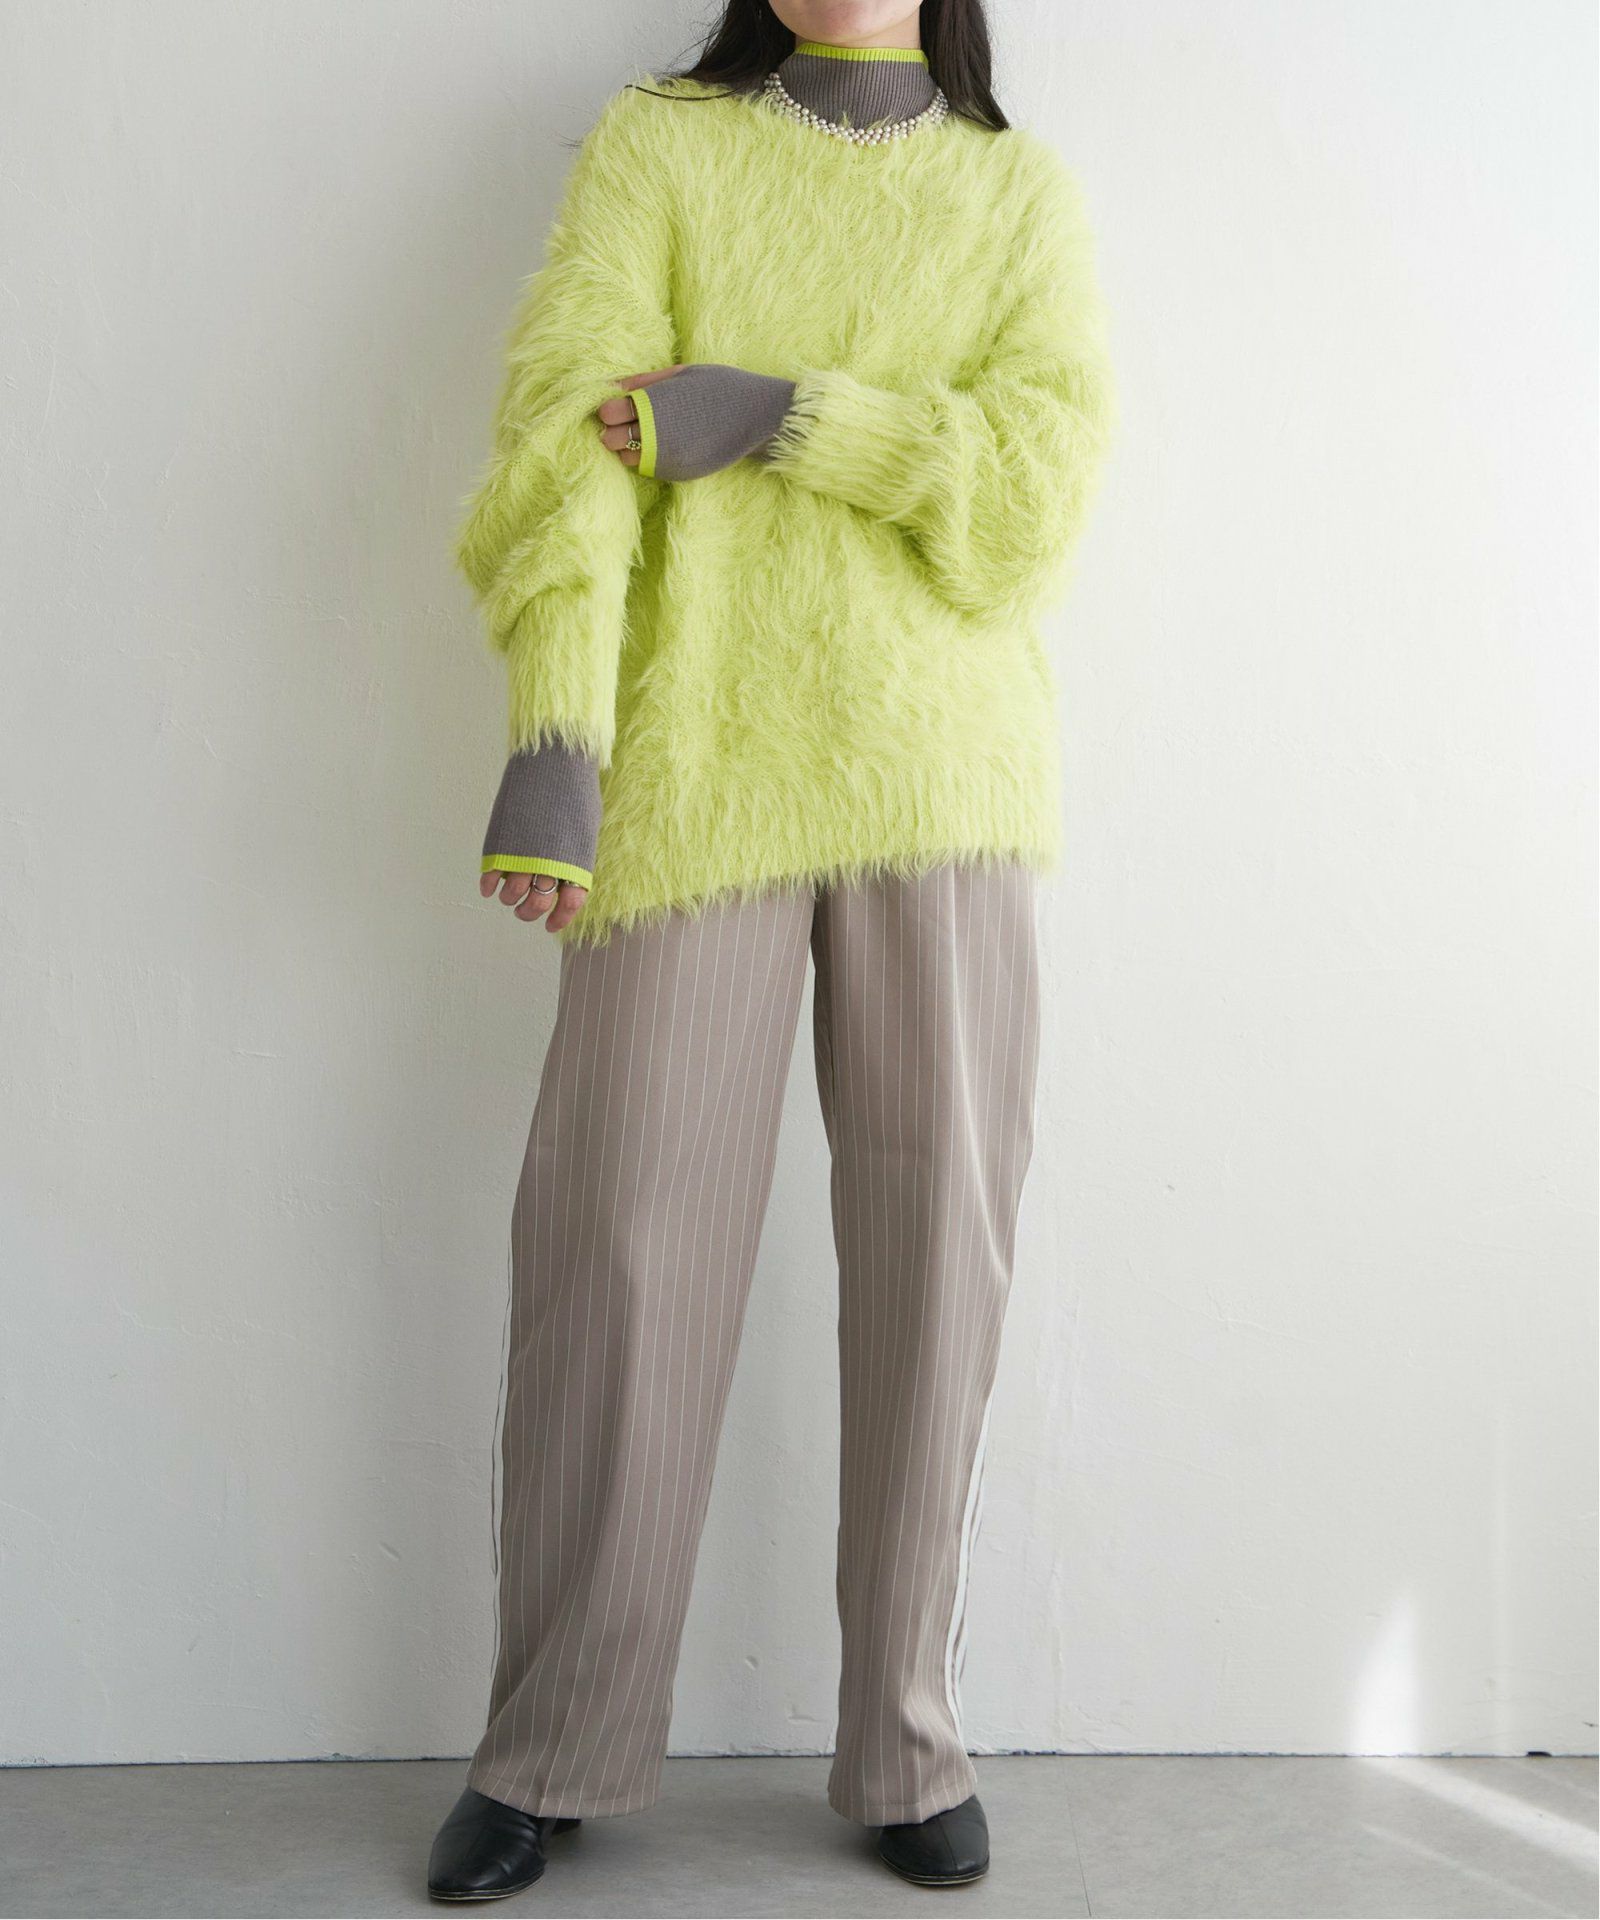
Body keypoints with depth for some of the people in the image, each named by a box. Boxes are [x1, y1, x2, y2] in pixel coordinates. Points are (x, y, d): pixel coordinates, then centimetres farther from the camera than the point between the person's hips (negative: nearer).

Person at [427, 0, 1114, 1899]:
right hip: (700, 774, -1)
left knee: (933, 1243, 2)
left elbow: (1044, 466, -2)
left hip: (943, 782, 2)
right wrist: (552, 738, -19)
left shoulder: (1024, 191, 14)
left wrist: (773, 410, -12)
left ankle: (905, 1743, 17)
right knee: (619, 1229, -2)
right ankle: (554, 1748, 15)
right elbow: (567, 425, -5)